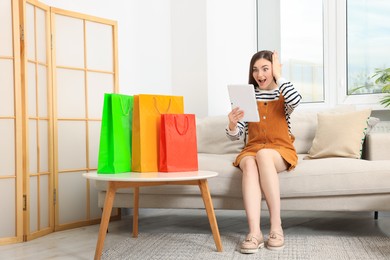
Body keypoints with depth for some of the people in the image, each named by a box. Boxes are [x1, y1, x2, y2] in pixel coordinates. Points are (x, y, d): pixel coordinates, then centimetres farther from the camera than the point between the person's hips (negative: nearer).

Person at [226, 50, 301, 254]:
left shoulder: (283, 94, 4)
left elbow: (296, 100, -24)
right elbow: (235, 136, 1)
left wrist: (278, 76, -11)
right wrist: (233, 124, -23)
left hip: (281, 151, -1)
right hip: (252, 149, 2)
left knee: (263, 154, -36)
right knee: (249, 164, -34)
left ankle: (276, 226, -31)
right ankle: (254, 232, -42)